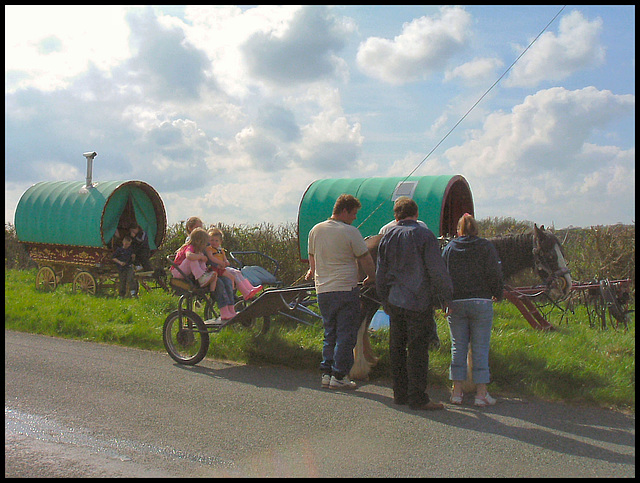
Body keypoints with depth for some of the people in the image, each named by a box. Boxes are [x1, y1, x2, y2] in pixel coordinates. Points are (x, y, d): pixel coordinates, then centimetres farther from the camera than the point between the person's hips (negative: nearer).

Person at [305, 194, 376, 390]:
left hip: (323, 290, 6)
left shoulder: (316, 230, 8)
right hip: (346, 289, -6)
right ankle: (339, 376, 2)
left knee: (330, 333, 16)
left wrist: (312, 273, 39)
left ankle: (326, 373, 15)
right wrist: (372, 278, 13)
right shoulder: (350, 232, -10)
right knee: (346, 334, 2)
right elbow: (365, 259, -4)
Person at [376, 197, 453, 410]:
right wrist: (445, 296, 0)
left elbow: (380, 274, 13)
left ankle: (400, 393, 20)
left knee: (397, 348, 12)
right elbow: (437, 270, -11)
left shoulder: (387, 237, 8)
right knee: (417, 349, -2)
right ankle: (418, 398, 1)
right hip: (419, 302, -5)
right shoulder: (425, 236, -8)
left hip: (394, 302, 5)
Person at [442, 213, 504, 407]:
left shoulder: (449, 248, 7)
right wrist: (498, 294, 10)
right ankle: (481, 393, 4)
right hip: (481, 302, -2)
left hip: (455, 303, 2)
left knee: (458, 346, 9)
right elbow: (495, 274, -5)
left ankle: (457, 391, 11)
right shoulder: (486, 247, 0)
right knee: (480, 348, 2)